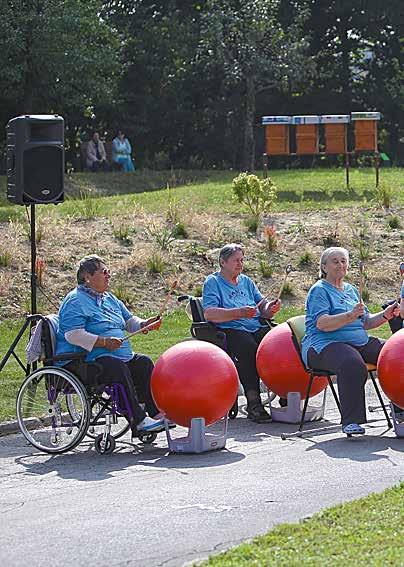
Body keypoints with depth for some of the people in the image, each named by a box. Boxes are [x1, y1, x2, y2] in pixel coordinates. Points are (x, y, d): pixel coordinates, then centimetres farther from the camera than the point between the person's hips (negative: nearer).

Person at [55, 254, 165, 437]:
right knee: (118, 367, -31)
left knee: (144, 363, -6)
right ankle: (138, 421, -32)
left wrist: (144, 324, 4)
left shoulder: (109, 298, 21)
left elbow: (128, 320, 27)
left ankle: (156, 413, -9)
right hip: (81, 363, -9)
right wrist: (103, 342, -26)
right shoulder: (75, 301, -9)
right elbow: (72, 335, -21)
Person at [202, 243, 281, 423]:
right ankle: (253, 403, -36)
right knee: (249, 348, -37)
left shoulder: (246, 281, 26)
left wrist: (270, 307, -6)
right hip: (230, 331, -5)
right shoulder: (213, 282, 7)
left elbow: (261, 304, 19)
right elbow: (209, 313, -7)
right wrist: (238, 313, -19)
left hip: (257, 328, 5)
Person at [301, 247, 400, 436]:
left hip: (360, 342, 7)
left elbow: (365, 323, 21)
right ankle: (351, 421, -37)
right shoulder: (319, 290, 0)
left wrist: (385, 316, 2)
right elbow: (322, 323, -15)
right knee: (353, 364, -39)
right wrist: (350, 316, -28)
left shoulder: (351, 290, 23)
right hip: (325, 344, -7)